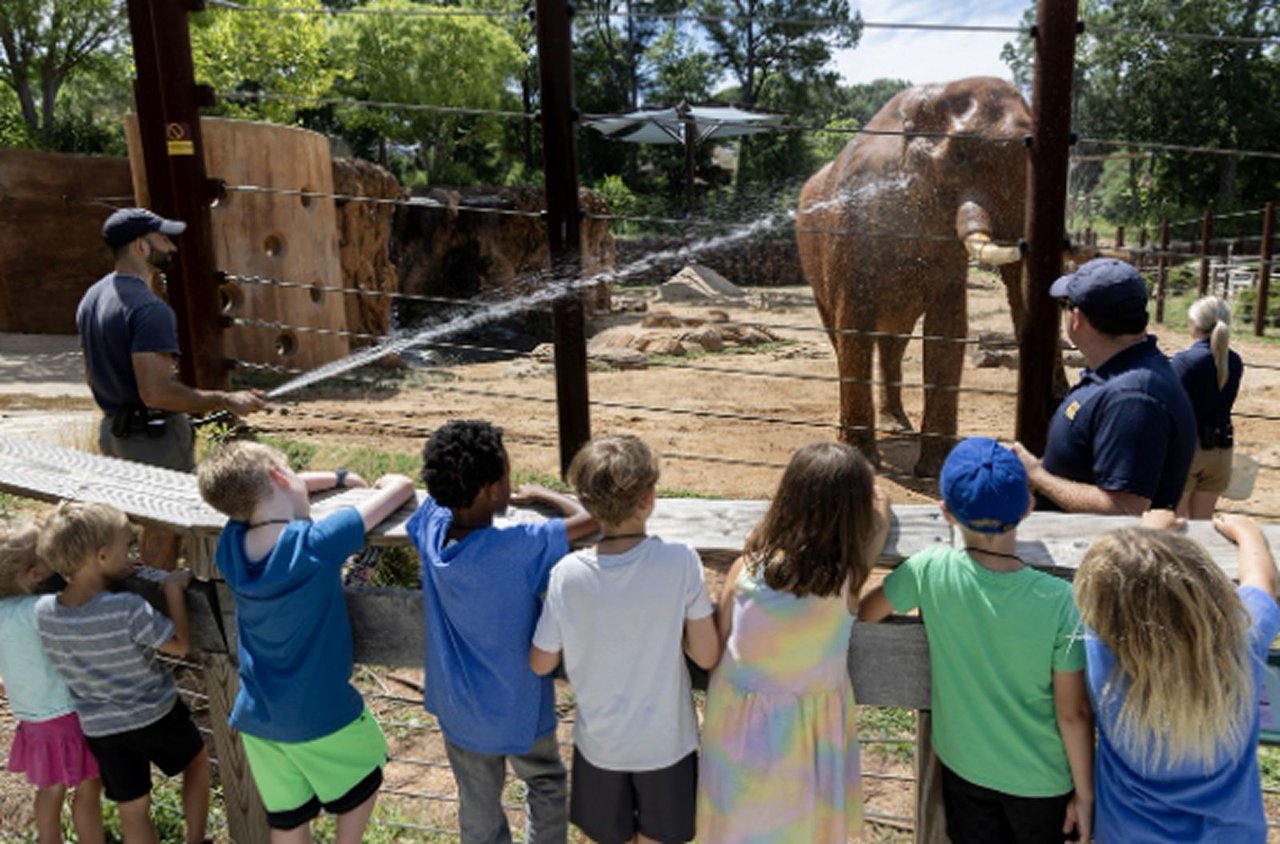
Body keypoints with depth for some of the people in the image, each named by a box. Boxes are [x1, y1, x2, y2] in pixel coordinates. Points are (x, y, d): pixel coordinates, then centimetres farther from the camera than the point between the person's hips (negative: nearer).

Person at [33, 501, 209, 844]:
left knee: (133, 808, 17)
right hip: (155, 715, -4)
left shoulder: (43, 611, -15)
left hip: (100, 728, 4)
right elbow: (181, 645, -18)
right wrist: (173, 589, -13)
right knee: (197, 758, 26)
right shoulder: (129, 609, -31)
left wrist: (109, 582, 1)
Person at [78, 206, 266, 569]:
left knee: (153, 524, 24)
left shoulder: (92, 298, 7)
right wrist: (226, 401, -24)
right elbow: (157, 392, -29)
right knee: (165, 535, 6)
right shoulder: (149, 308, -24)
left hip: (113, 429, 10)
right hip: (155, 437, -10)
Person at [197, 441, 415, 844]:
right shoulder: (318, 543, -26)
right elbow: (402, 485, -19)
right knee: (362, 781, 24)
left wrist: (339, 477, 13)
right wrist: (381, 482, 5)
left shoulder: (231, 545, -9)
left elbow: (245, 488, 13)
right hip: (320, 714, -5)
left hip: (257, 716, 5)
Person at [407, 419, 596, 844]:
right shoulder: (518, 549, -33)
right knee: (546, 784, 25)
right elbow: (590, 521, -26)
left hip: (458, 711, 5)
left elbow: (439, 491, 7)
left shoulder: (432, 525, -16)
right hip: (517, 710, -4)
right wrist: (540, 494, -10)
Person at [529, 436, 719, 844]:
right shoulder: (680, 561, -22)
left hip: (600, 744, 1)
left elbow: (540, 664, -7)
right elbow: (707, 655, -14)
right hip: (665, 741, -1)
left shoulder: (567, 574, -19)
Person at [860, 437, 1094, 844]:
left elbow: (862, 613, -4)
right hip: (1042, 780, -1)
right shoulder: (1060, 601, -25)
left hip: (964, 766, 1)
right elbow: (1073, 713, -16)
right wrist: (1085, 792, -1)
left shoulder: (930, 571, -22)